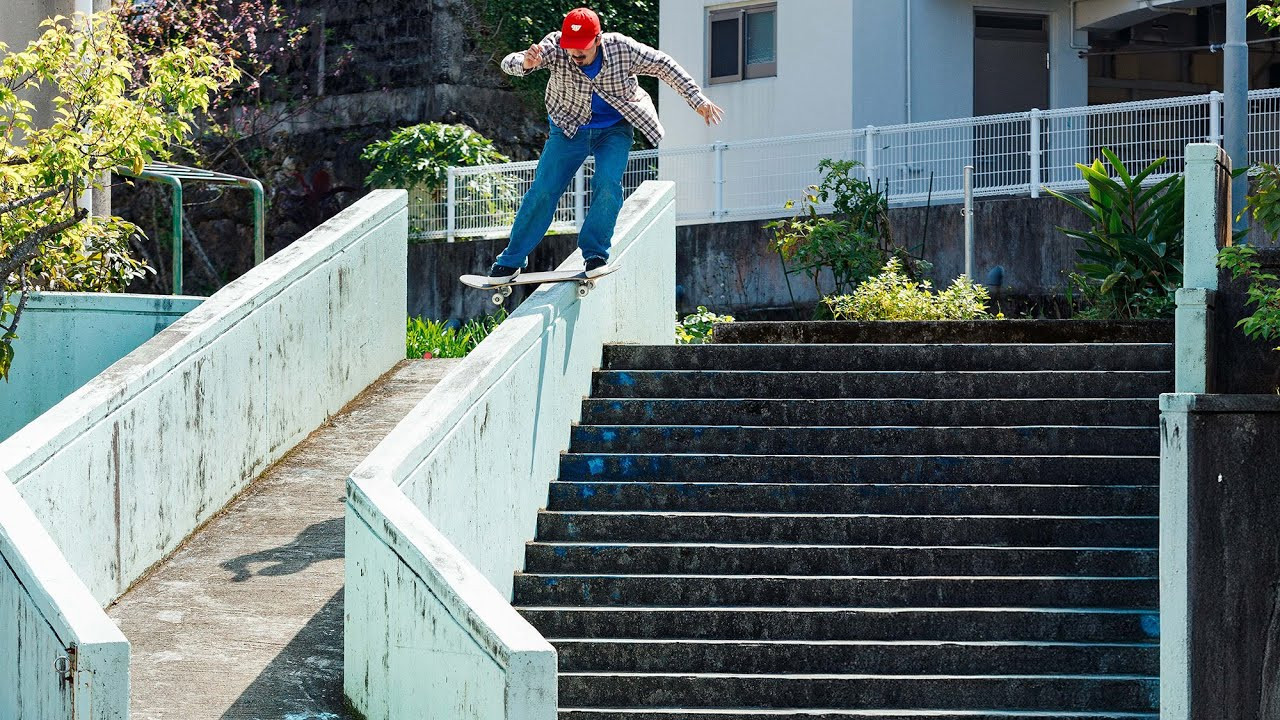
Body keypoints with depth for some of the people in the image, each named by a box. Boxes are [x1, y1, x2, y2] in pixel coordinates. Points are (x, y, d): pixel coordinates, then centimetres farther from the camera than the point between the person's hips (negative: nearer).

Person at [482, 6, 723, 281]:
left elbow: (664, 66, -10)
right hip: (570, 129, 0)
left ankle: (595, 253, -10)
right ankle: (511, 262, 2)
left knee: (608, 184, -24)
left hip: (614, 129, 0)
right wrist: (525, 63, -60)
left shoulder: (621, 48, -24)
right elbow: (509, 63, -35)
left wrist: (698, 100, -9)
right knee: (543, 191, -7)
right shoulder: (555, 48, -25)